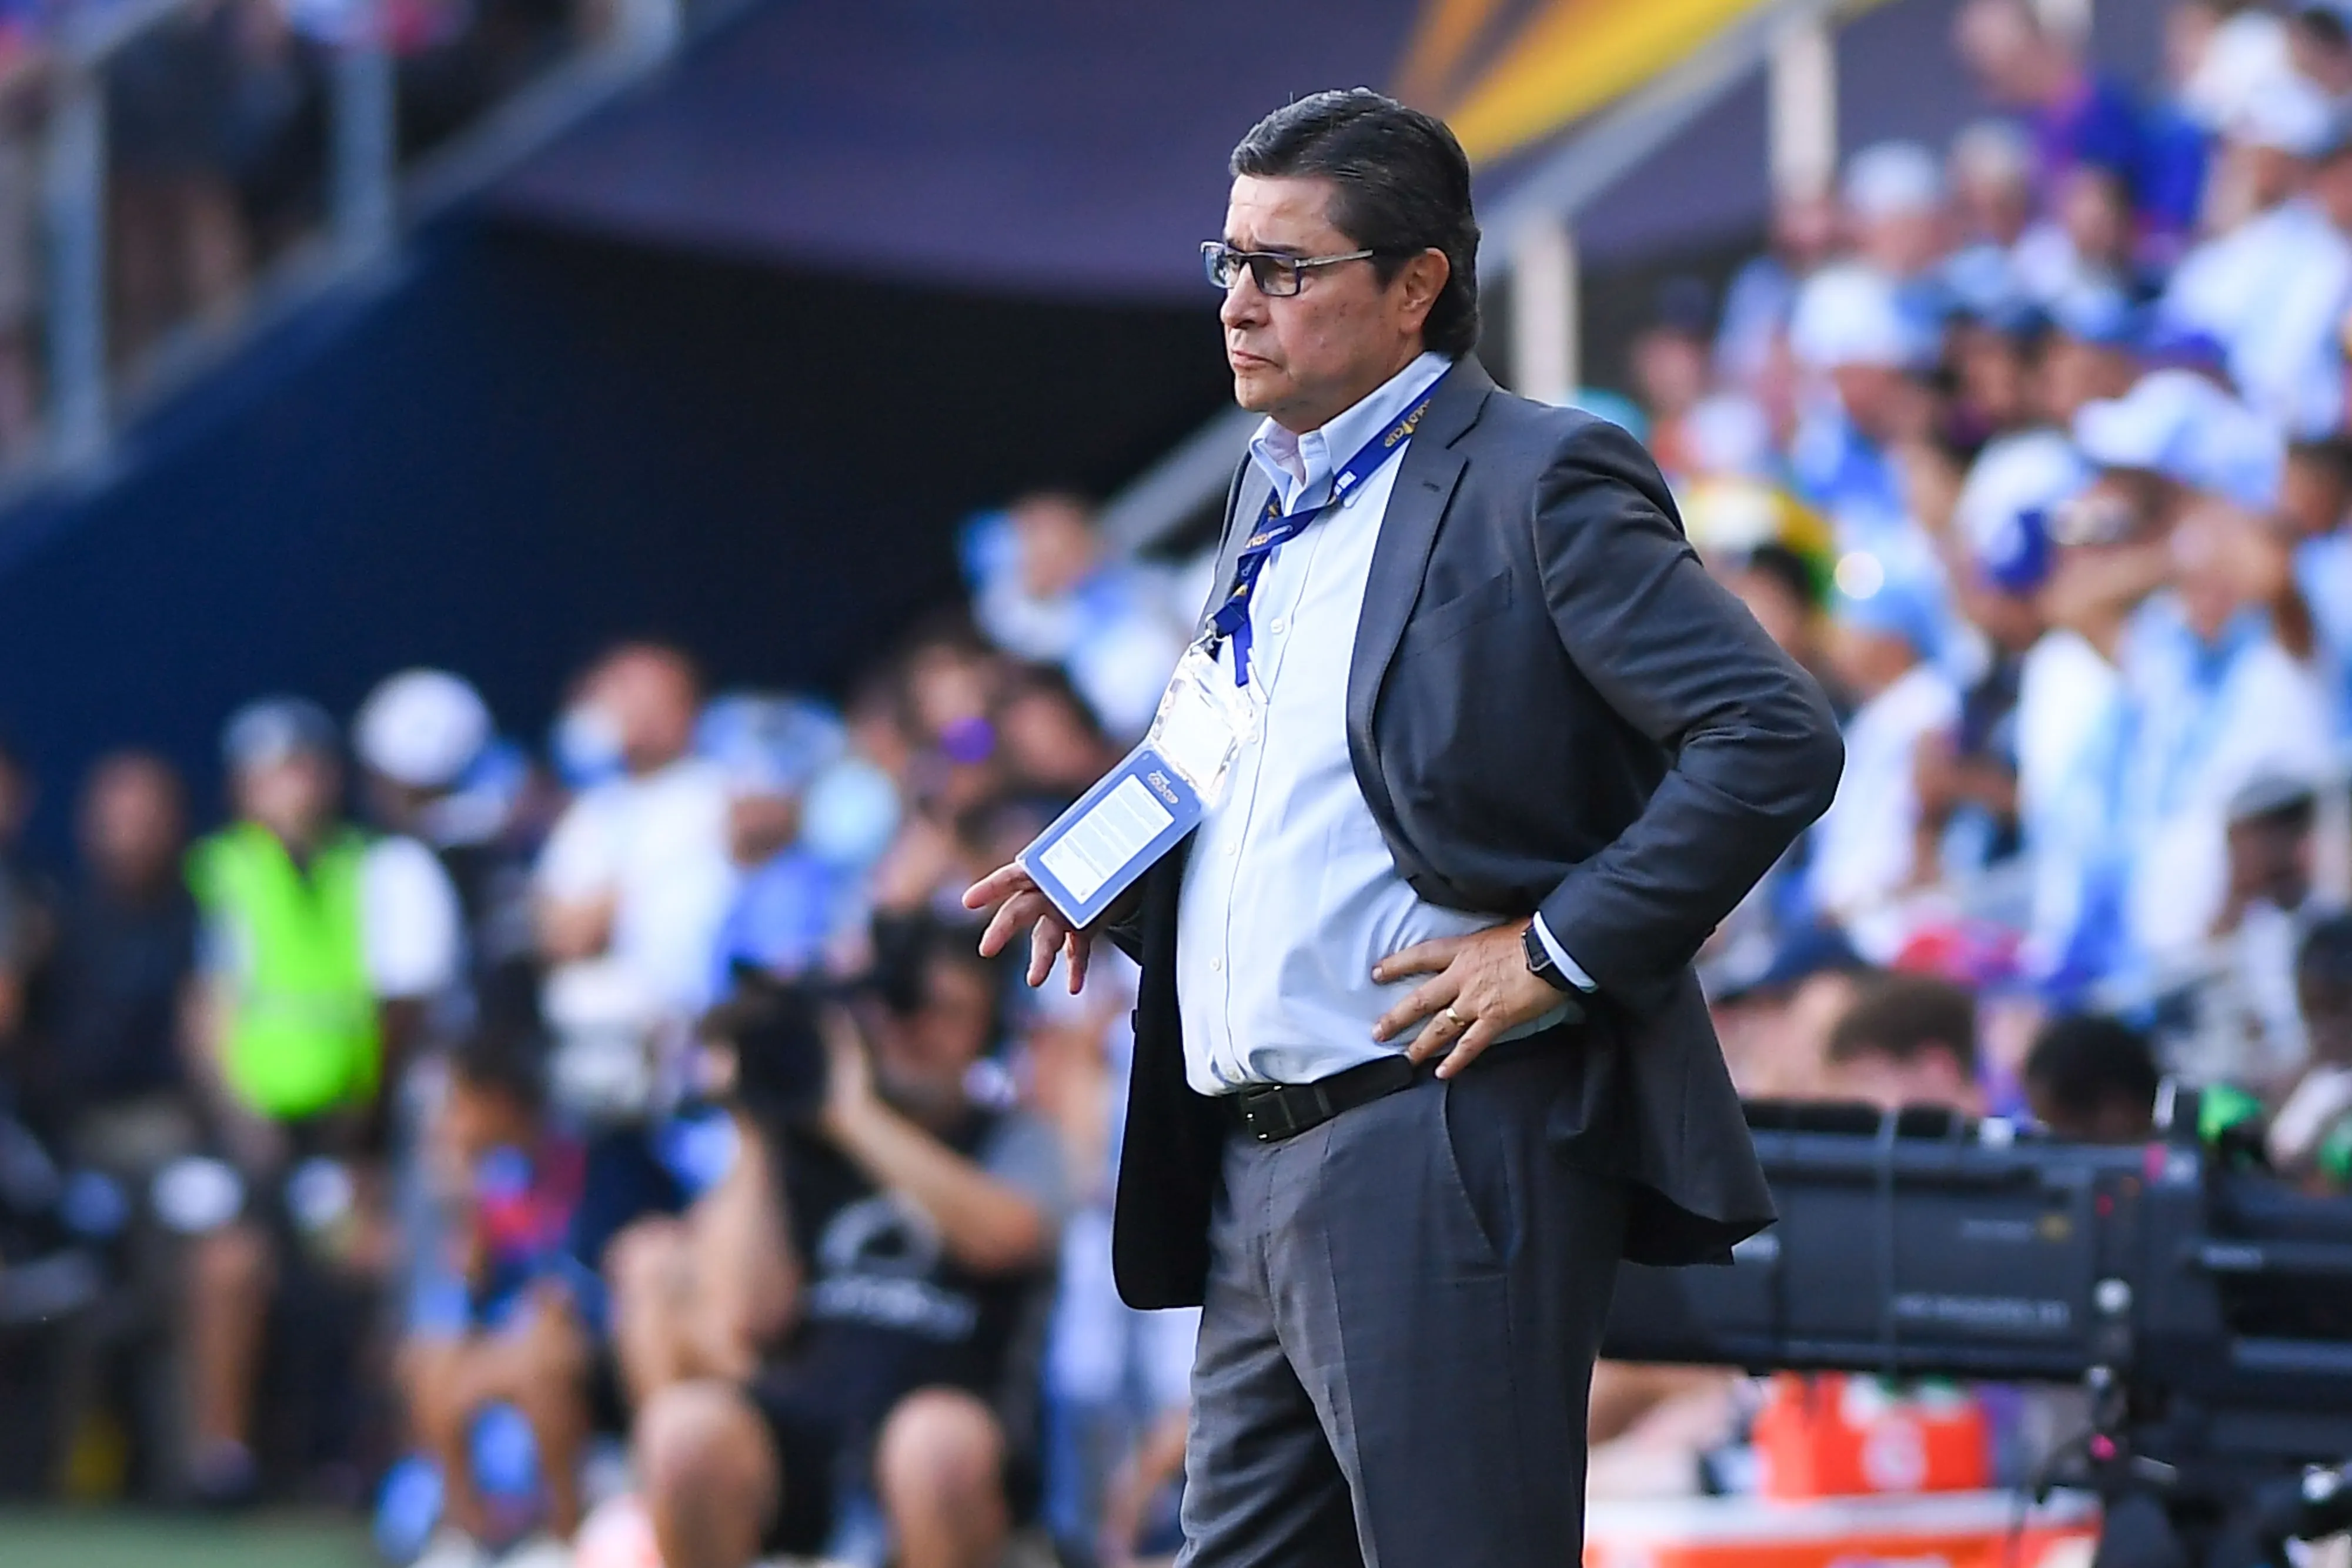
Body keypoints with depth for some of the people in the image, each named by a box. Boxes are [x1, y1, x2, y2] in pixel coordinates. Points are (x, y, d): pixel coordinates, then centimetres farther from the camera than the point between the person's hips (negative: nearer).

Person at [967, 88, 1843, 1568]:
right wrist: (1118, 887, 11)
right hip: (1250, 1167, 9)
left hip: (1445, 1152, -9)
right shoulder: (1275, 491, 19)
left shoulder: (1538, 479, -8)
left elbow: (1777, 737, -16)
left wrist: (1561, 950, -17)